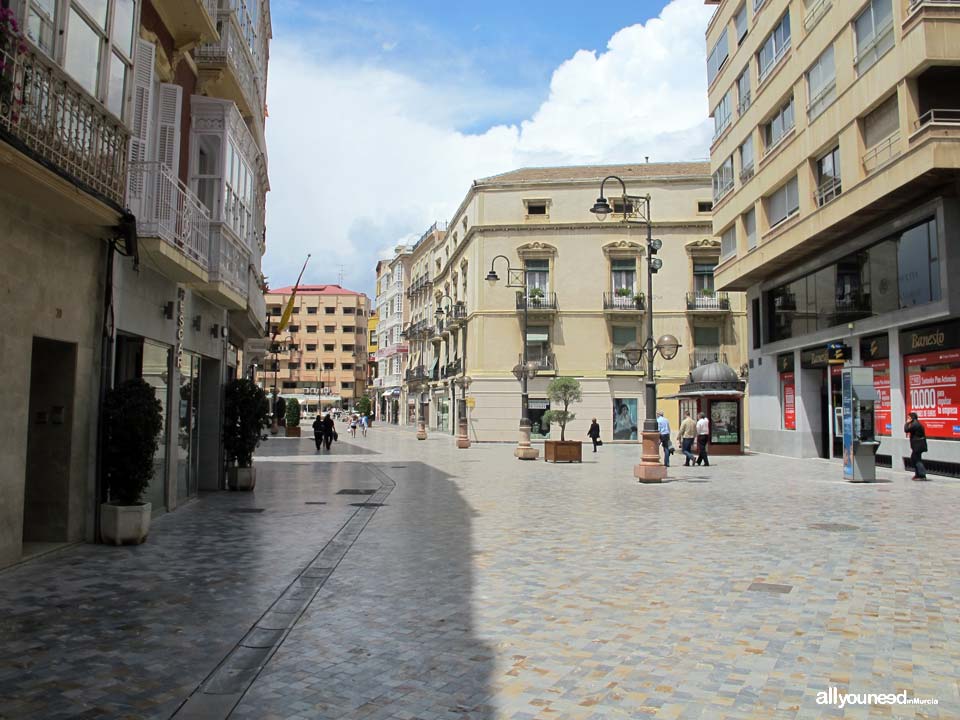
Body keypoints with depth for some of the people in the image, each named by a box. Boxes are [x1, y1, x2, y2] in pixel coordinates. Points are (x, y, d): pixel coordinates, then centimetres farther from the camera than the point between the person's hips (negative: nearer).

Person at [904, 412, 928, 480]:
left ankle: (922, 475, -7)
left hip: (918, 445, -11)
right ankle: (917, 474, 22)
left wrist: (907, 423, -9)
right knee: (913, 459, 17)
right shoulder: (917, 423, 15)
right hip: (918, 445, 11)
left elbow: (906, 430, -19)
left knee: (917, 460, -7)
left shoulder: (915, 424, -17)